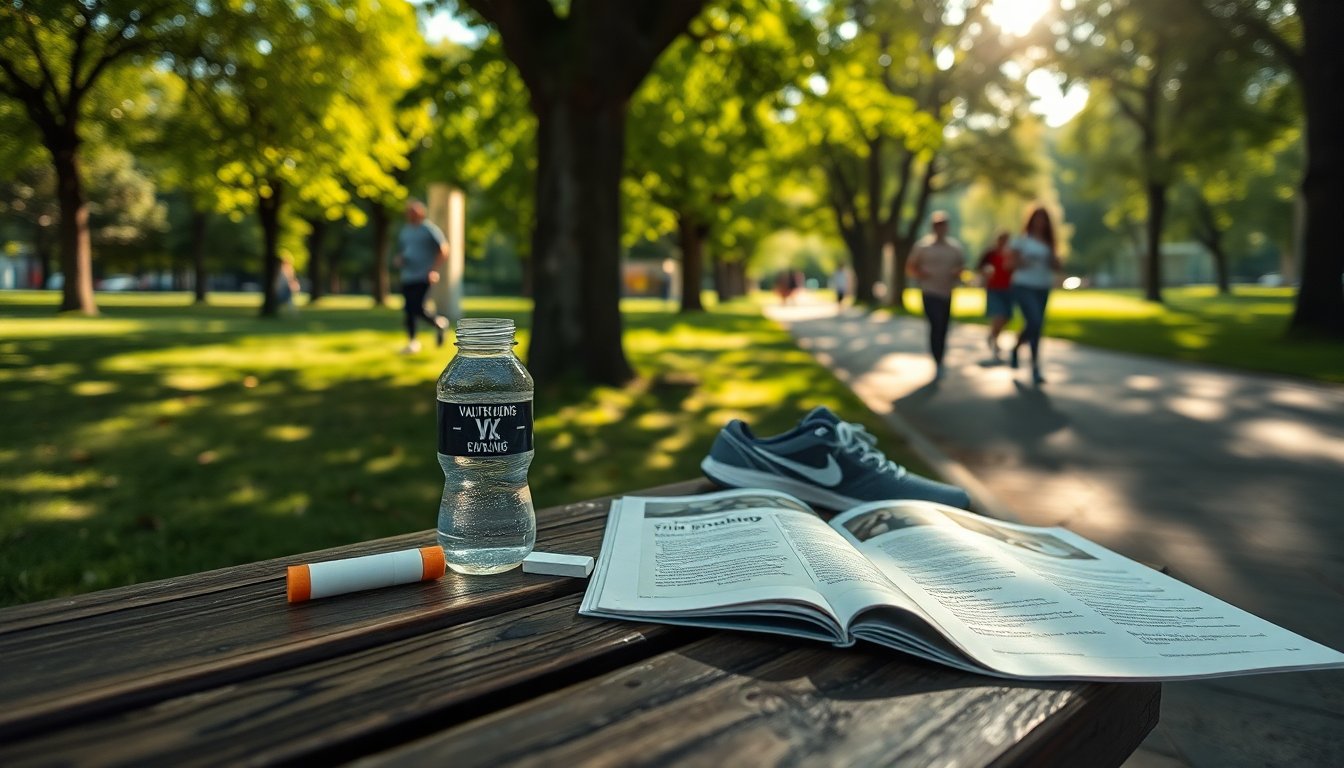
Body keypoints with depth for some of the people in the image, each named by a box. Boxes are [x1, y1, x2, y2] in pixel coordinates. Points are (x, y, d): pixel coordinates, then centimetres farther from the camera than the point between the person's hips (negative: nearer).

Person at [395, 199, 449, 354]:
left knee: (416, 309, -16)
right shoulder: (404, 231, 17)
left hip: (423, 277, -7)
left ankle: (439, 324, 9)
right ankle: (412, 341, 15)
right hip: (407, 277, 7)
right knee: (409, 310, 5)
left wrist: (434, 270, -14)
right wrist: (400, 259, 4)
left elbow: (444, 250, -7)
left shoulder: (430, 230, -4)